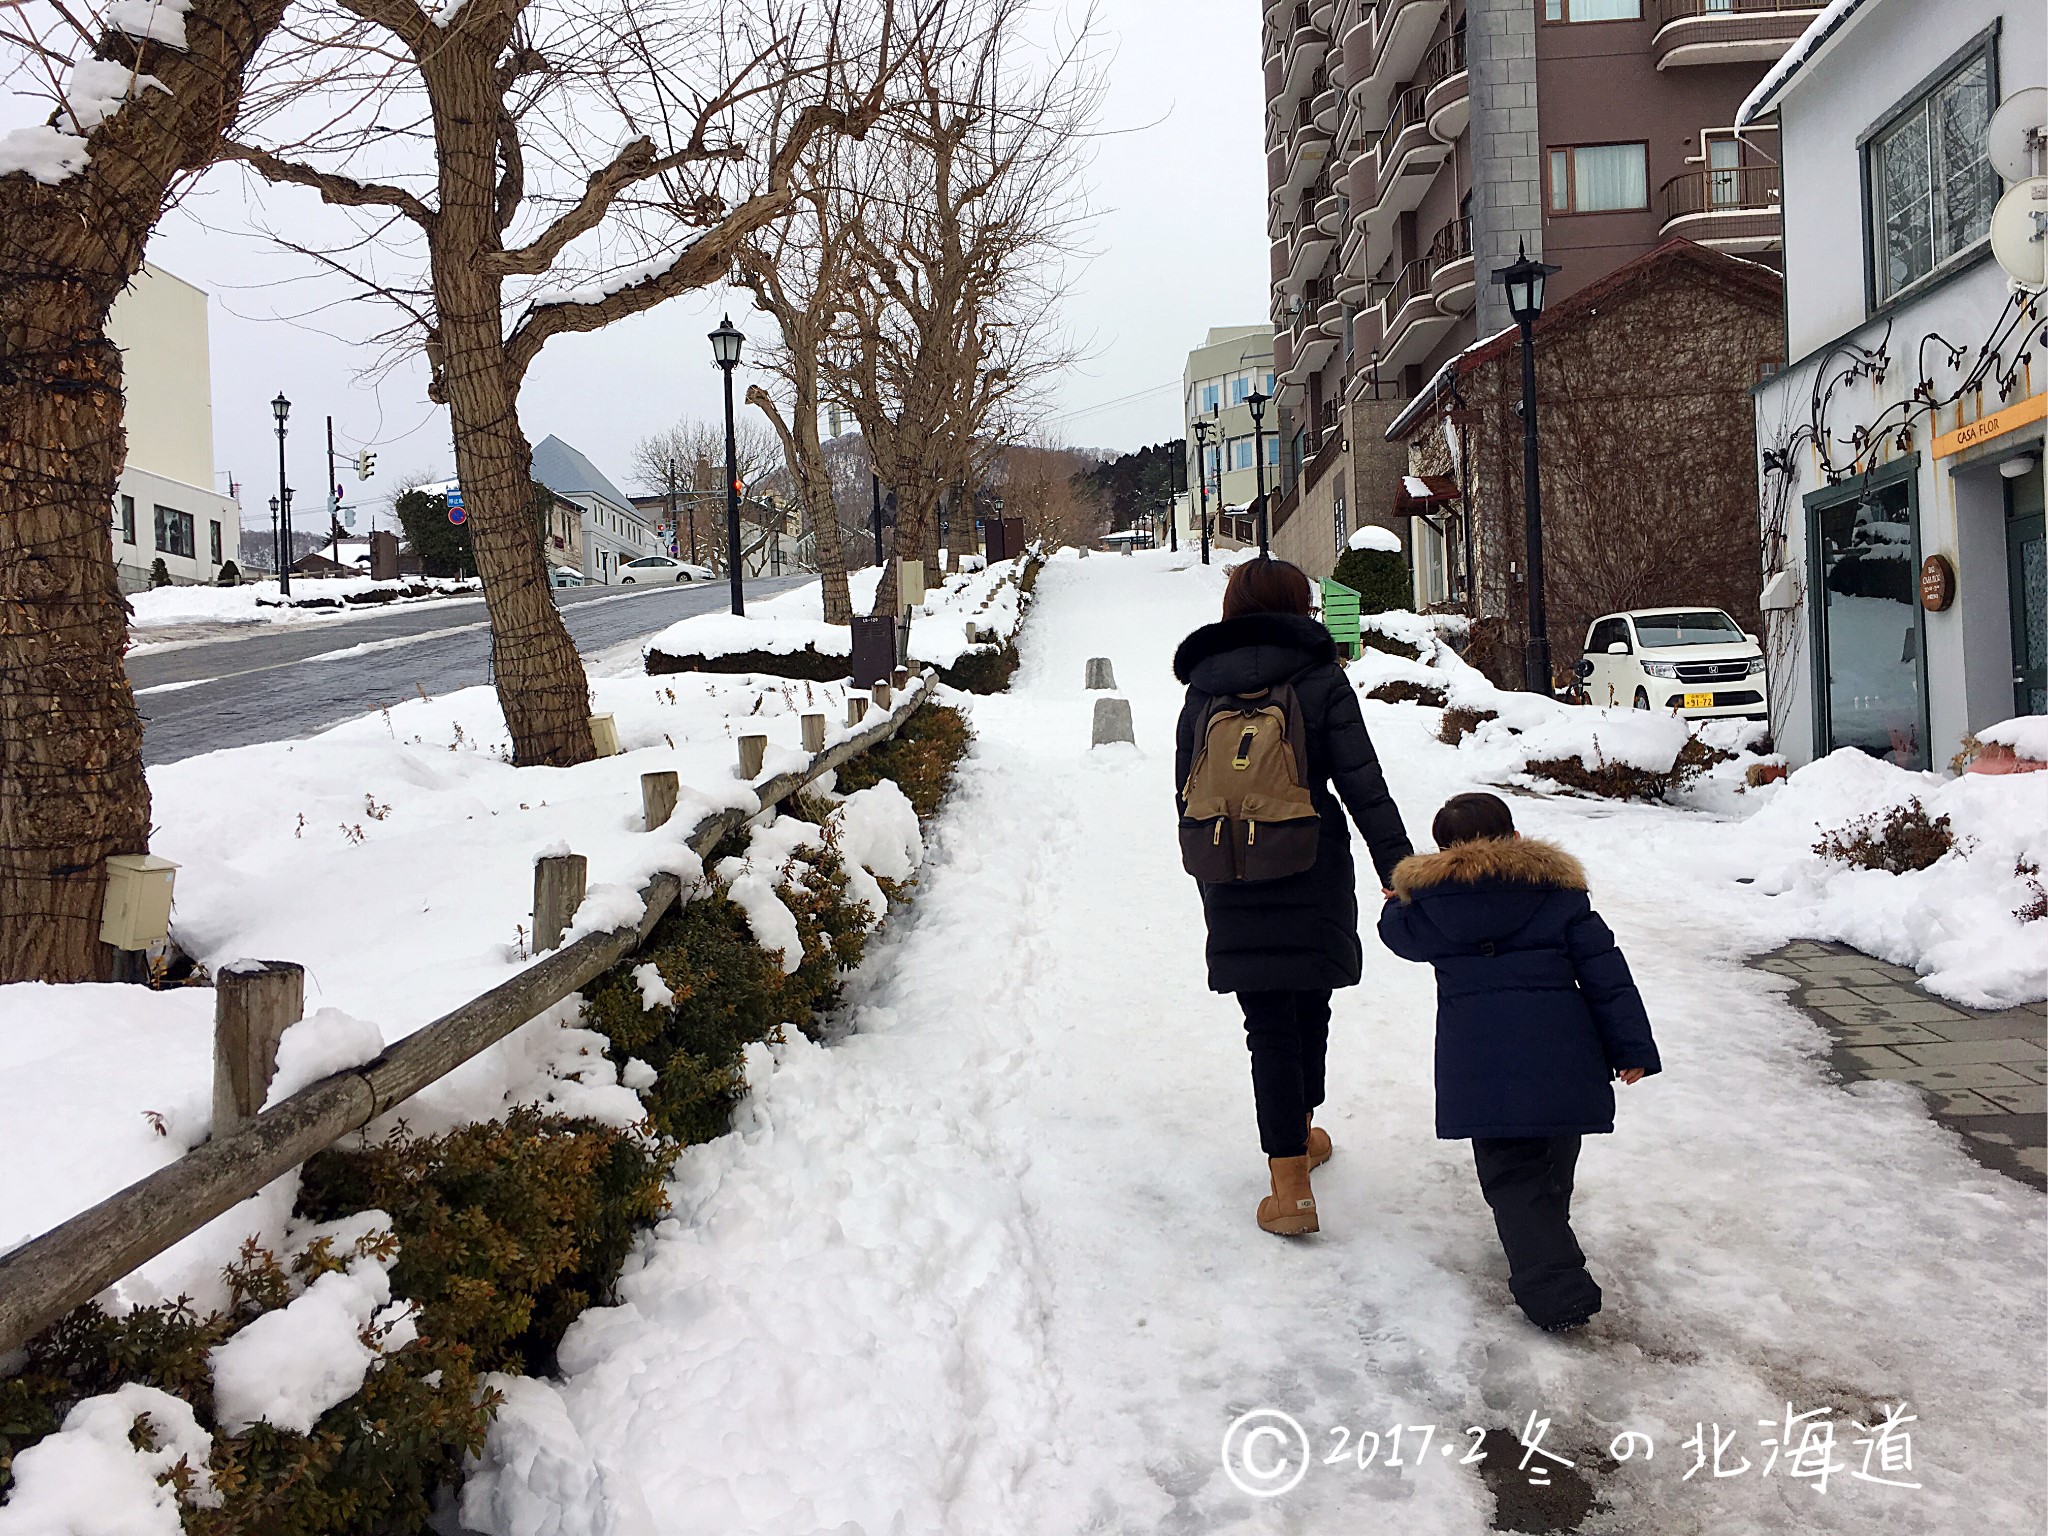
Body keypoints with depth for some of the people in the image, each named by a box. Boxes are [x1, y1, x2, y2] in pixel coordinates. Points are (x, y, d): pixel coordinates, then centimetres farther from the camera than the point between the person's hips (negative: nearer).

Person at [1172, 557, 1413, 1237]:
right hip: (1314, 875, -1)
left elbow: (1187, 795, 8)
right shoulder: (1321, 681, -5)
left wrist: (1208, 873, 19)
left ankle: (1290, 1183, -4)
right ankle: (1301, 1134, 38)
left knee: (1269, 1024, 3)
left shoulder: (1202, 690, 4)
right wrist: (1397, 866, -5)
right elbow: (1363, 785, -9)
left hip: (1232, 886, 1)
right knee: (1309, 1008, 18)